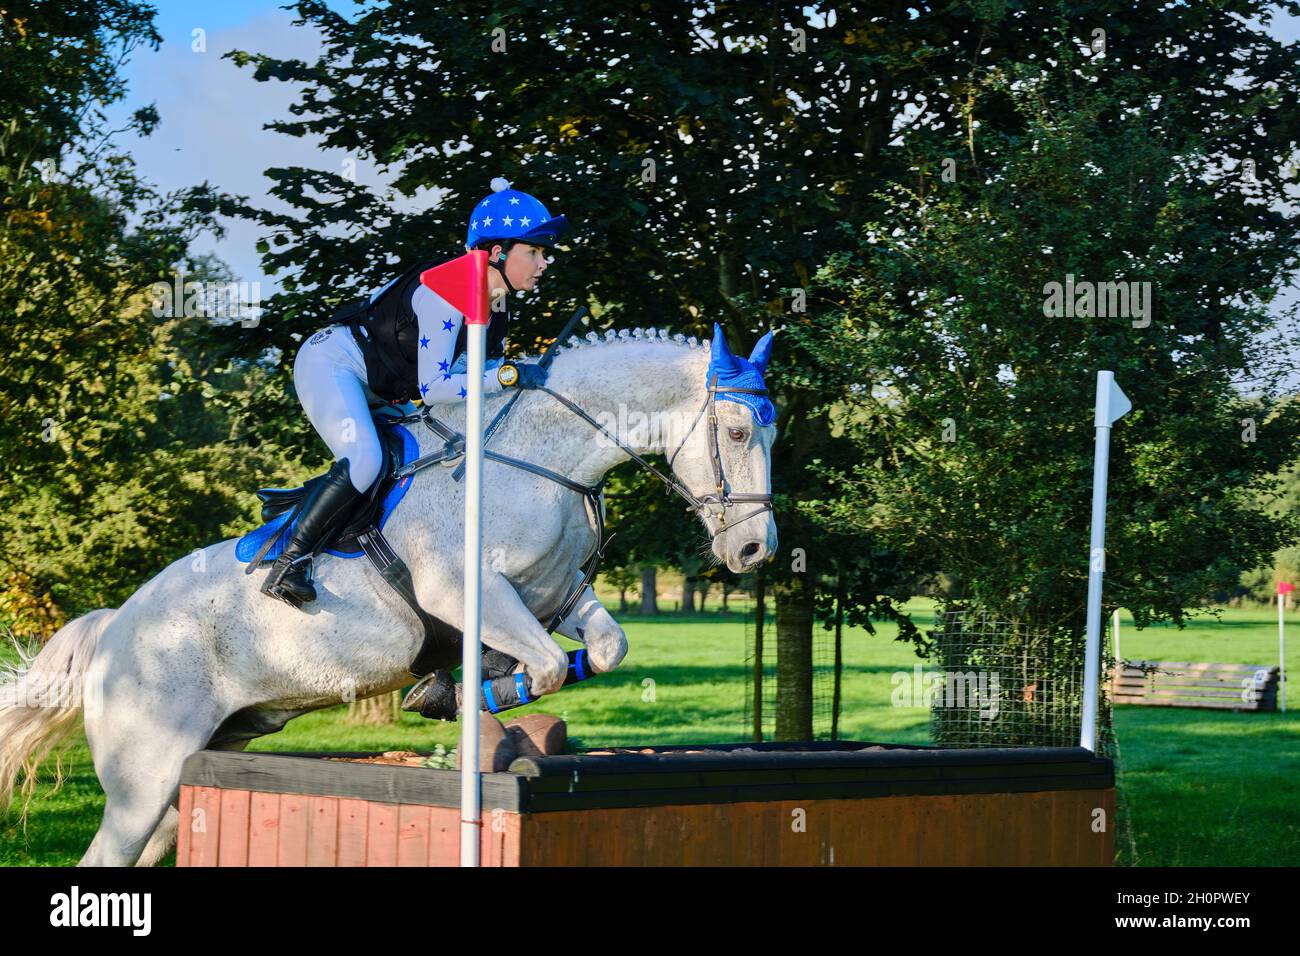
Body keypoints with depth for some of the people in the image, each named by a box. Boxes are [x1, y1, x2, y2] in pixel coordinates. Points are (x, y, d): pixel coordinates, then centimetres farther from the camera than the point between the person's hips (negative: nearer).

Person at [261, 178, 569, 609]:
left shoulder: (497, 307, 3)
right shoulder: (445, 293, -25)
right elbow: (433, 388, -28)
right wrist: (507, 375, -32)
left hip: (375, 393, 10)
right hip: (331, 363, -10)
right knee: (364, 460, -32)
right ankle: (289, 561, -25)